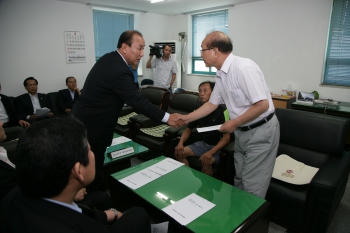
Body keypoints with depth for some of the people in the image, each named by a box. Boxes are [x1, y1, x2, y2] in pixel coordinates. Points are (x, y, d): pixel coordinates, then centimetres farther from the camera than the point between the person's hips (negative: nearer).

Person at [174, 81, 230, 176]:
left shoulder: (222, 111, -19)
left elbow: (226, 138, -20)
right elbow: (188, 130, 9)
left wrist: (210, 152, -31)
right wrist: (180, 143, -11)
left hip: (218, 146, -6)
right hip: (203, 143, 6)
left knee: (205, 162, -33)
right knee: (179, 152, -9)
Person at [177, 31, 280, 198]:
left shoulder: (244, 68, -24)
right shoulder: (221, 74, 4)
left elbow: (262, 105, -27)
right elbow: (212, 103, 14)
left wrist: (234, 123, -18)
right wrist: (186, 118, 14)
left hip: (260, 131, -8)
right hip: (242, 132, 9)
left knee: (252, 186, 3)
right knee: (239, 180, 20)